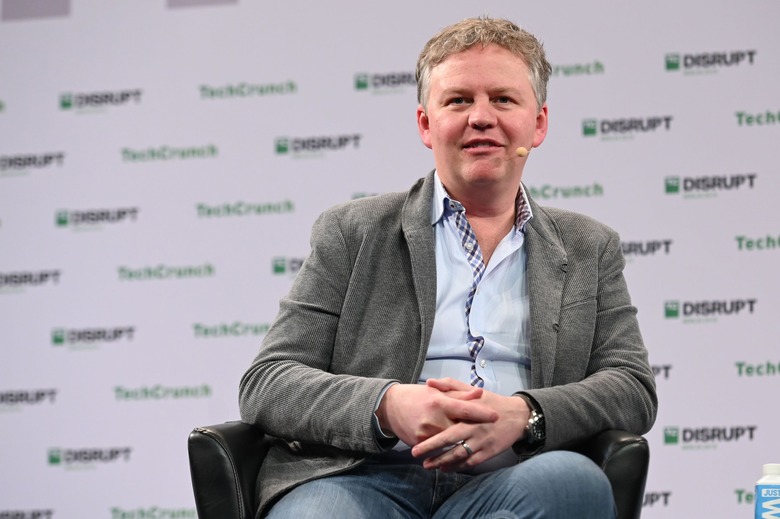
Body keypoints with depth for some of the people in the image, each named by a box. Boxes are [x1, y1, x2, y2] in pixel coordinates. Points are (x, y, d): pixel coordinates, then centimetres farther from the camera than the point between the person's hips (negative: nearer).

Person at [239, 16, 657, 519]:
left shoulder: (591, 250, 21)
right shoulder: (352, 233, 15)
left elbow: (634, 388, 10)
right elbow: (265, 384, 7)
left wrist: (524, 415, -13)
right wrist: (388, 406, -15)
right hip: (363, 477, -4)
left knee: (577, 479, -34)